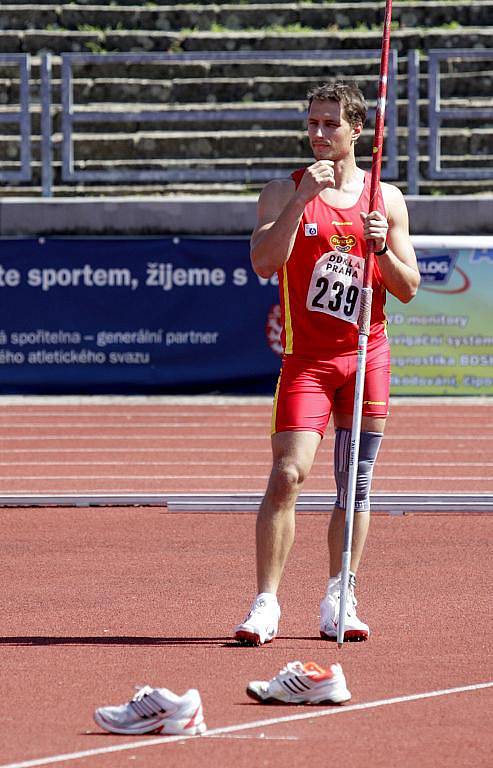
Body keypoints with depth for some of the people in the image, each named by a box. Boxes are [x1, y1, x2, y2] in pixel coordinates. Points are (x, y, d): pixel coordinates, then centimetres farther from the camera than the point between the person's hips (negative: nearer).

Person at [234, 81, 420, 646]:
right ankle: (266, 604, -12)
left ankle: (340, 603, 13)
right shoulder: (284, 193, 2)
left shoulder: (386, 198, 8)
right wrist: (303, 199, -20)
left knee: (355, 486, 6)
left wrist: (382, 246, -11)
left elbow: (408, 288, 8)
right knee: (287, 475, -14)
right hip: (307, 358, -3)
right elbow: (264, 263, -14)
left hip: (367, 356, 3)